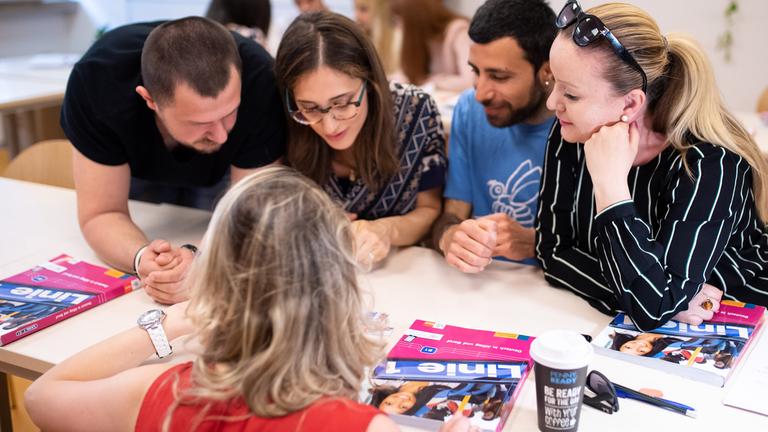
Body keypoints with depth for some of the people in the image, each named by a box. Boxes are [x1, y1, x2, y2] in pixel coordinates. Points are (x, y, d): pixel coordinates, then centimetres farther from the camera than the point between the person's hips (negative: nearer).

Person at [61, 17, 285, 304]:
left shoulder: (259, 83, -40)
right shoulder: (97, 79, -38)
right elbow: (101, 214, -30)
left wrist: (198, 261, -52)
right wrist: (142, 257, -51)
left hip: (220, 177, 0)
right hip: (139, 169, 1)